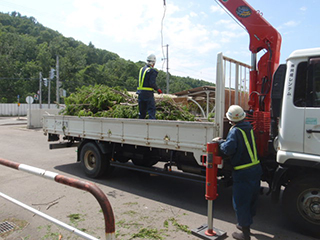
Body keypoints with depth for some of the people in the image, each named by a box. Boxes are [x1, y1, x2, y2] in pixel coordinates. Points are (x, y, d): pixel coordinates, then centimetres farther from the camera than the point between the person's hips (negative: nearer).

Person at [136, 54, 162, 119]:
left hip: (140, 92, 7)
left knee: (142, 110, 14)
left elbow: (140, 81, 14)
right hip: (148, 93, -7)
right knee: (151, 109, -3)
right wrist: (158, 89, -4)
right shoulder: (152, 71, -12)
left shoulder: (142, 69, 12)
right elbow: (152, 83, -18)